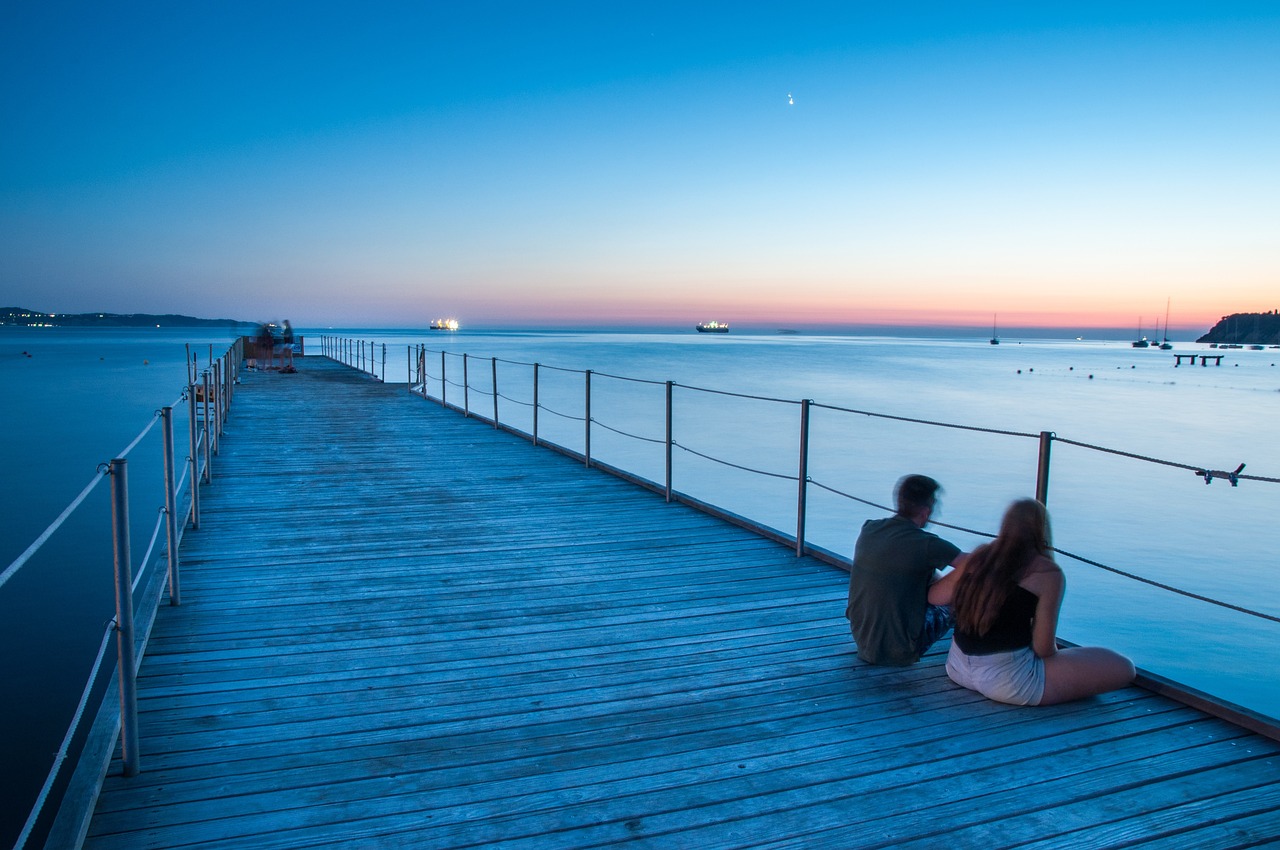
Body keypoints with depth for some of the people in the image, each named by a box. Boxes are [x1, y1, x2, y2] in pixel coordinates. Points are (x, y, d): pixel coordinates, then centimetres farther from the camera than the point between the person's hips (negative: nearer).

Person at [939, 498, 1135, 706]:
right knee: (1121, 667, 0)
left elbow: (935, 596, 8)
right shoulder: (1048, 573, -9)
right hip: (1008, 679, -7)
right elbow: (1044, 648, -10)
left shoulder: (980, 555, 3)